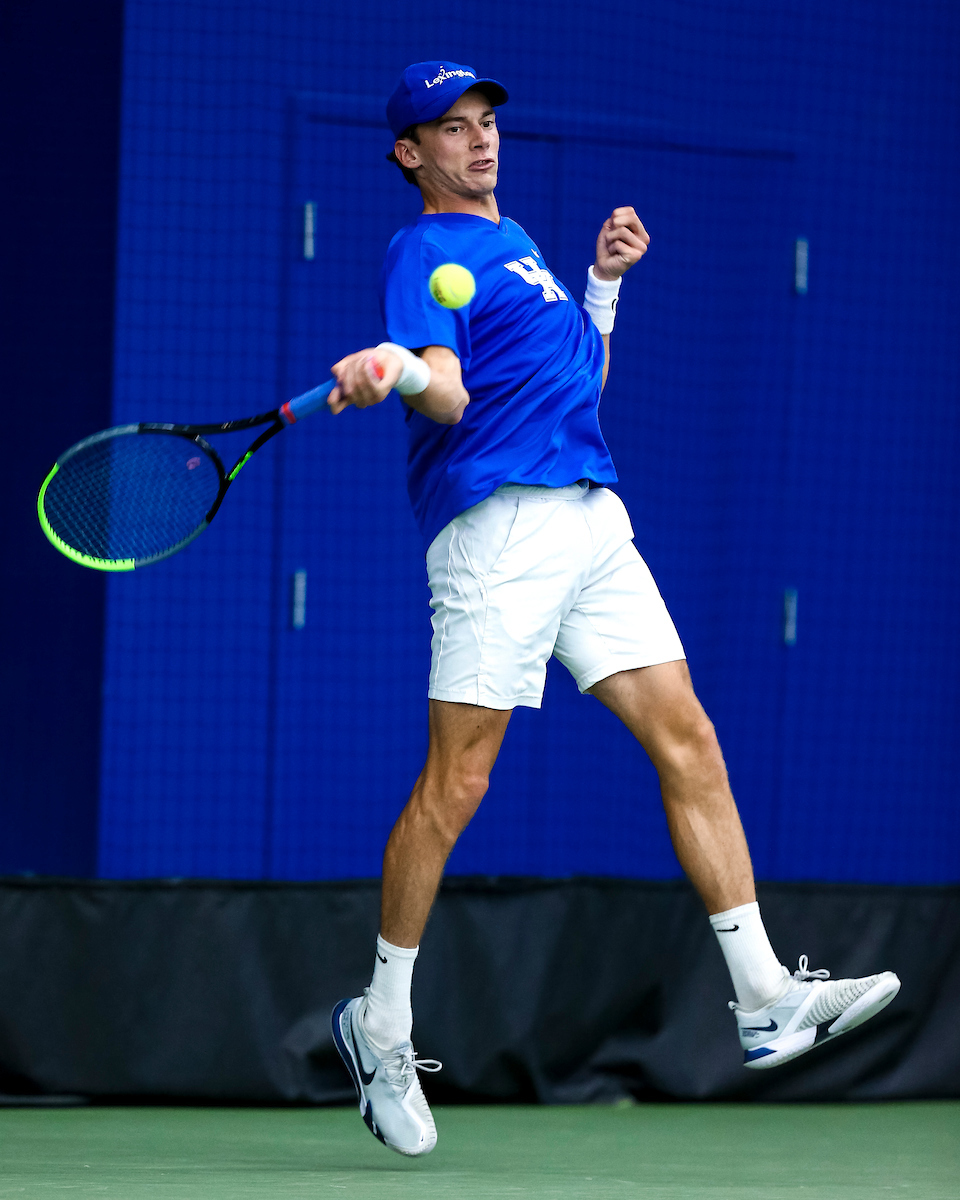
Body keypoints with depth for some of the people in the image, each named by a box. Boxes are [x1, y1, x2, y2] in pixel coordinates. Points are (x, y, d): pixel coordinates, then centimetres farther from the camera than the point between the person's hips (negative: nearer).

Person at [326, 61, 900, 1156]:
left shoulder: (516, 244, 25)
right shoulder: (422, 252, -1)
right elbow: (449, 396, -17)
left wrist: (605, 280, 20)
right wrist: (396, 367, -38)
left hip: (592, 520, 8)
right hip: (495, 523, -8)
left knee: (688, 742, 0)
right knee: (454, 787, -8)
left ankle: (764, 999, 0)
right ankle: (382, 1026, 4)